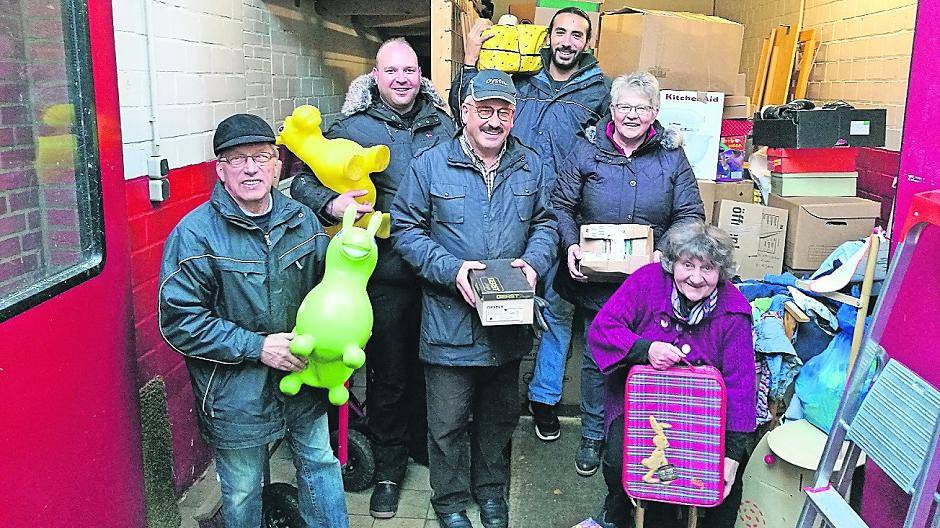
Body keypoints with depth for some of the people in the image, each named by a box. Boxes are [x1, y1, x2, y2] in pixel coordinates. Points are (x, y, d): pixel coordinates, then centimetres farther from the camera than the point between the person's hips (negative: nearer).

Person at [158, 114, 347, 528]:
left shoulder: (302, 219, 0)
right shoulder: (195, 233, -15)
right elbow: (178, 321, -17)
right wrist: (256, 347, -22)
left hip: (303, 376, 4)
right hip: (235, 395, -4)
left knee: (321, 465, 19)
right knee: (241, 494, 14)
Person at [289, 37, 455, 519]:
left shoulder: (443, 125, 7)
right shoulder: (353, 127, -4)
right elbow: (303, 179, -3)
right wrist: (331, 204, -24)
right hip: (384, 275, -3)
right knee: (388, 375, 7)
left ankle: (424, 443, 40)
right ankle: (388, 468, 26)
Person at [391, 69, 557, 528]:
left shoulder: (531, 166, 4)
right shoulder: (430, 165, -7)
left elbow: (545, 223, 11)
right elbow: (406, 228, -6)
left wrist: (533, 261, -9)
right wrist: (451, 269, -18)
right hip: (450, 321, -3)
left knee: (500, 414, 20)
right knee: (448, 421, 8)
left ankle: (491, 491, 42)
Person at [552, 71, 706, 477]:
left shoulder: (672, 155, 2)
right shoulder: (587, 150, 0)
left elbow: (690, 215, 2)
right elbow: (562, 206, 2)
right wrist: (571, 246, -14)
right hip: (597, 279, 0)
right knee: (597, 357, 11)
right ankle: (593, 436, 29)